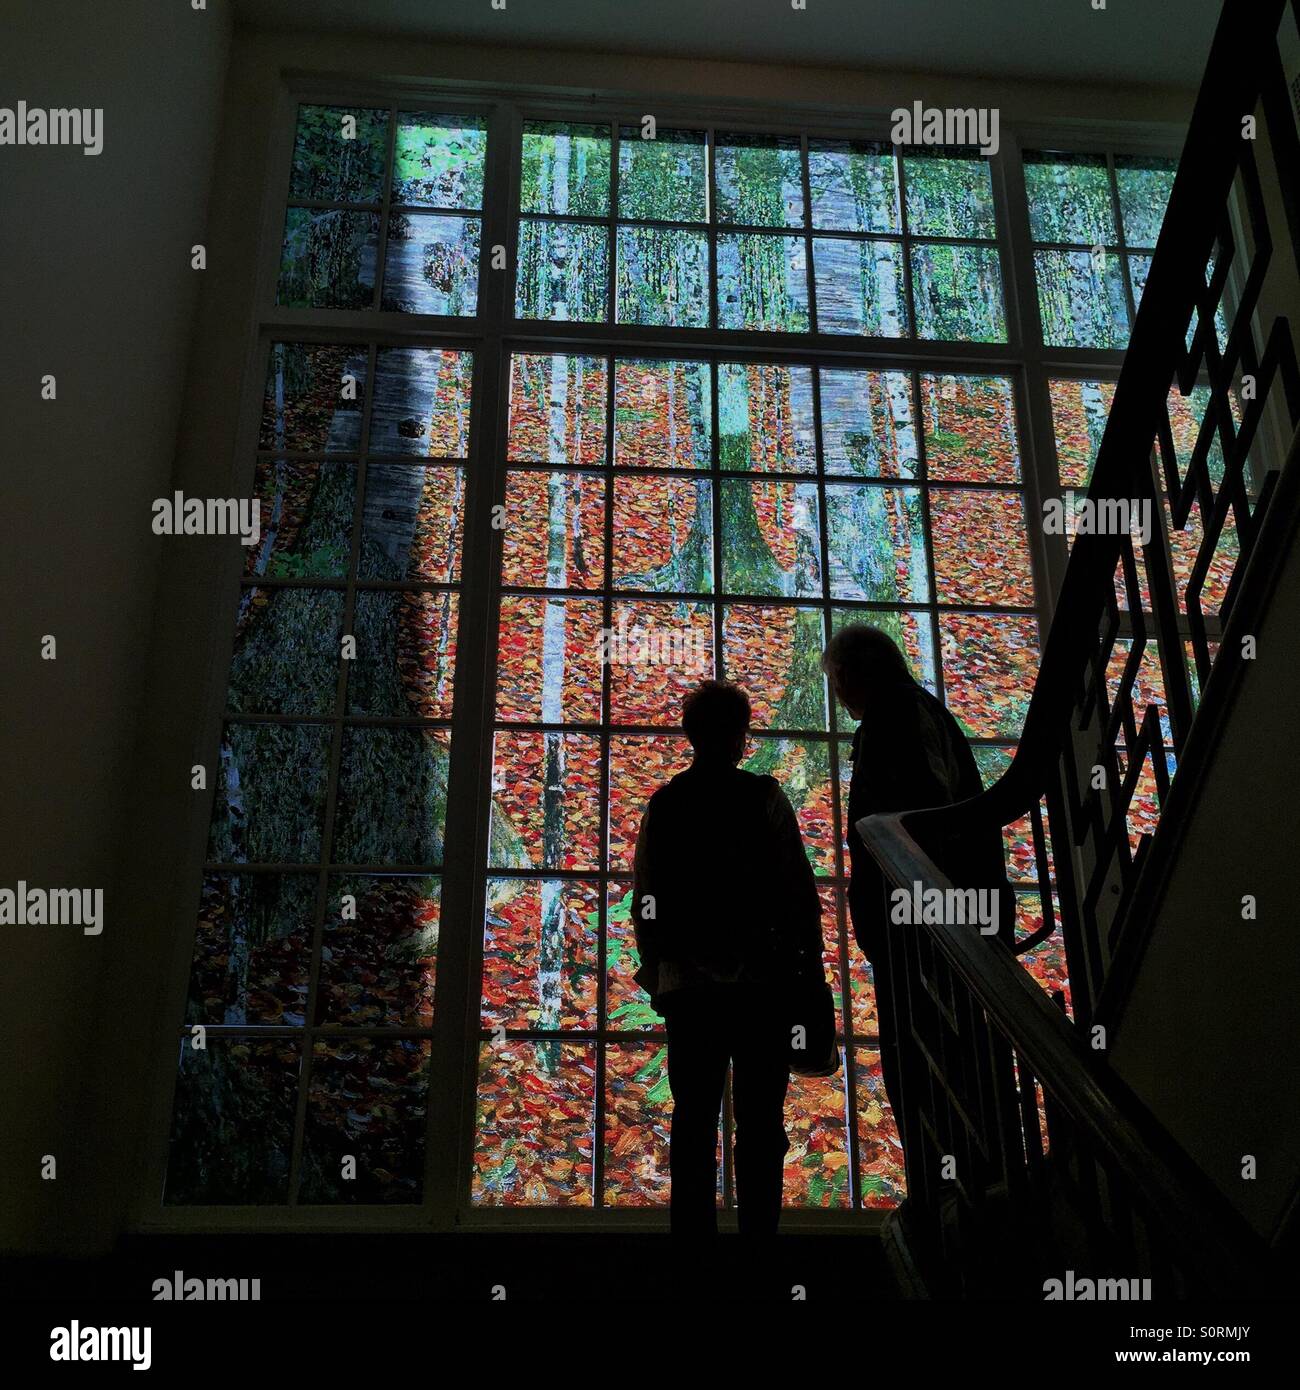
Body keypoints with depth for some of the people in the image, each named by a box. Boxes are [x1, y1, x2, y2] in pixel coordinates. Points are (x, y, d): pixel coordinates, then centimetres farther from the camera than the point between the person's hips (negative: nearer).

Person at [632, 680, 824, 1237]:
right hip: (758, 978, -3)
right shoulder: (764, 797, -2)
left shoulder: (662, 804, 8)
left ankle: (694, 1227, 8)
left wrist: (655, 968, 17)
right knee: (758, 1119, 1)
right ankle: (758, 1225, -1)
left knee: (694, 1117, 7)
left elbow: (642, 898, 9)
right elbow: (799, 887, -5)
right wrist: (811, 961, 3)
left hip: (684, 980, 3)